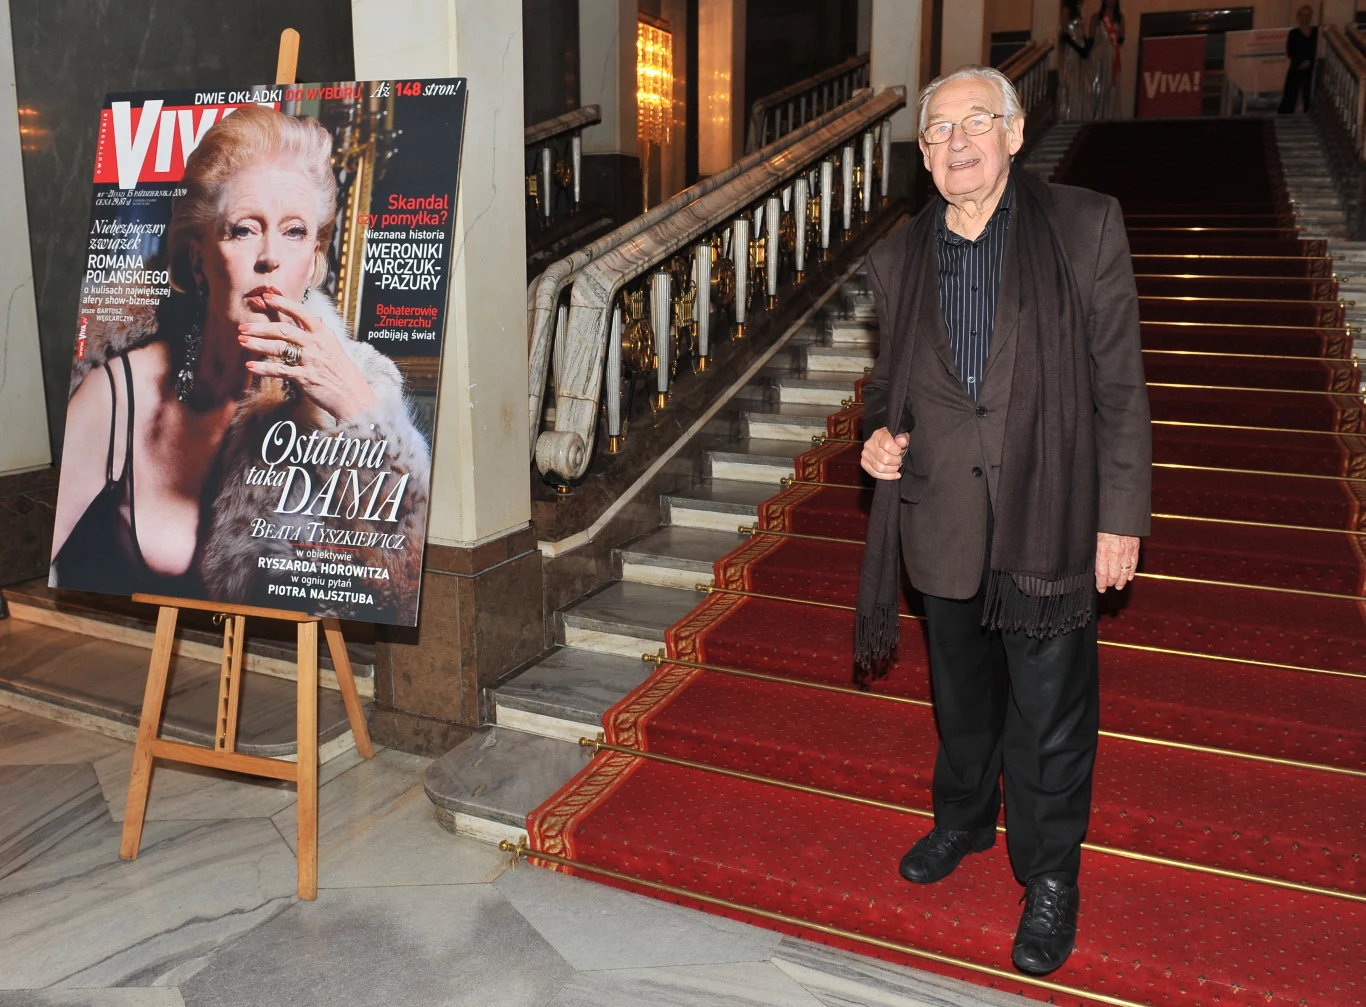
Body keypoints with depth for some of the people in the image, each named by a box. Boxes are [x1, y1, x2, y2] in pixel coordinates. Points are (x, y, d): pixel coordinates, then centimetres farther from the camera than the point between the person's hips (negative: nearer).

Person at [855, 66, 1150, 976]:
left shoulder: (1086, 227, -6)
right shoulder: (898, 258, 4)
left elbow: (1120, 383, -6)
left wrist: (1120, 518, -8)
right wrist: (881, 432, -6)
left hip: (1050, 524, -3)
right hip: (945, 524, 3)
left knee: (1050, 718, 8)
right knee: (962, 699, 22)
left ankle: (1049, 877, 30)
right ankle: (964, 820, 47)